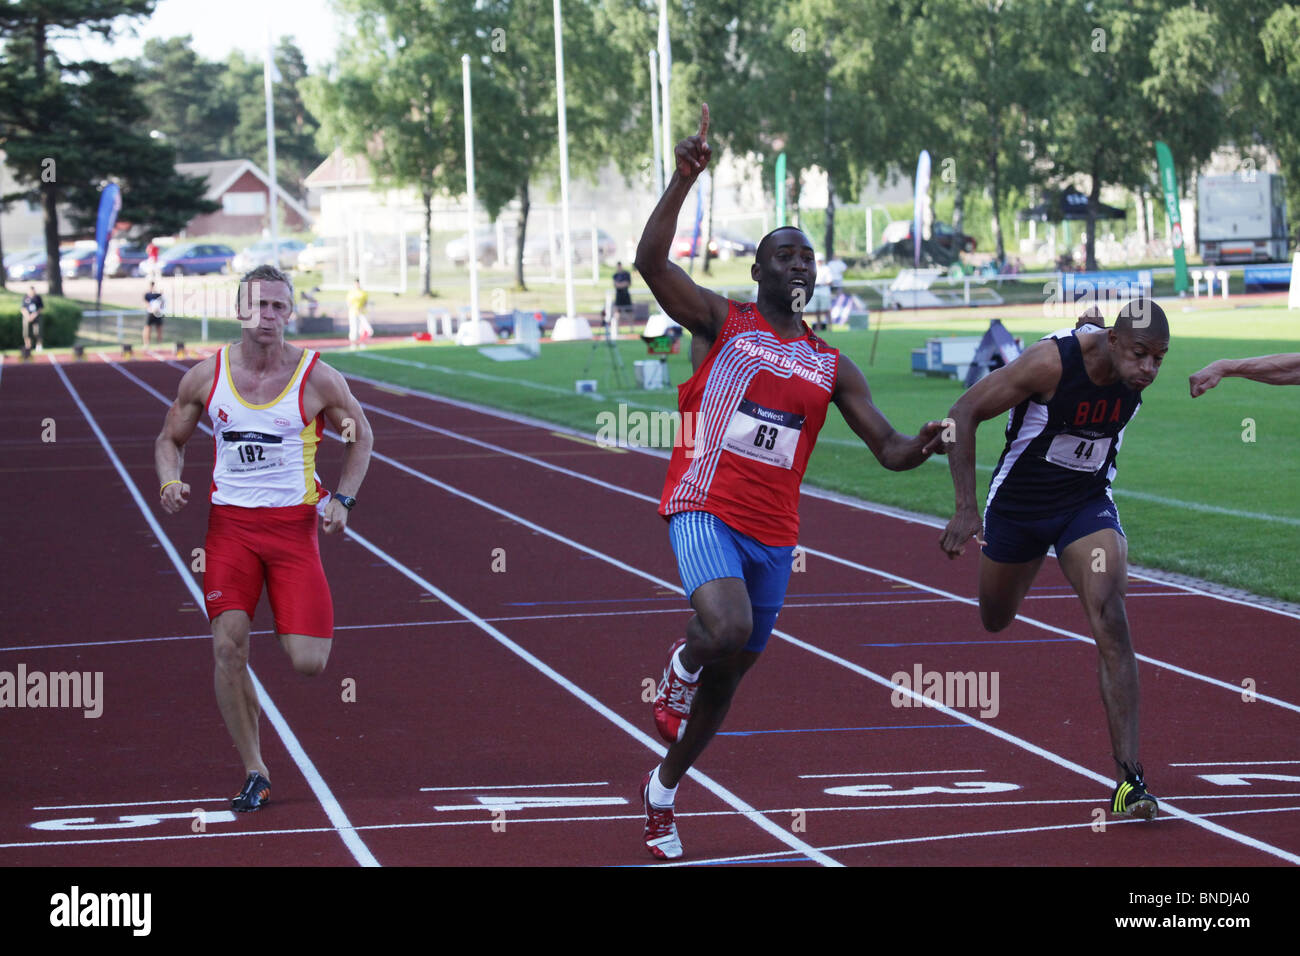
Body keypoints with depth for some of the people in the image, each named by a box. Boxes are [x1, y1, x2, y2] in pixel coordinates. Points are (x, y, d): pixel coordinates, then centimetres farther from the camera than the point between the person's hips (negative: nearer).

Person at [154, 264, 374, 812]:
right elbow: (170, 438, 14)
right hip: (230, 524, 1)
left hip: (293, 523, -1)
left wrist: (343, 499, -4)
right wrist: (170, 482, -7)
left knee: (308, 663, -8)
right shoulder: (207, 376, -1)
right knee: (228, 646, -14)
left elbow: (360, 435, 10)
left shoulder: (317, 379, -5)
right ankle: (255, 774, 0)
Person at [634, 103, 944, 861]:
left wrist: (921, 447, -16)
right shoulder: (721, 322, 2)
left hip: (774, 533, 5)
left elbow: (888, 449, 8)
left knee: (730, 675, 12)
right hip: (706, 508, -5)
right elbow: (651, 261, -14)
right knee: (727, 632, -32)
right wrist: (686, 179, -23)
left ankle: (664, 790, 33)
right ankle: (683, 661, 5)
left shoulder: (830, 366, 13)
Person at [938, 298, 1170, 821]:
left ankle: (1129, 775, -23)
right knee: (995, 620, 19)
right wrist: (966, 508, -27)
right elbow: (965, 412, -23)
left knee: (1110, 620, -20)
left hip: (1088, 503, 2)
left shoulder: (1138, 372, -14)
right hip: (1018, 503, -2)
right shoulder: (1053, 361, -29)